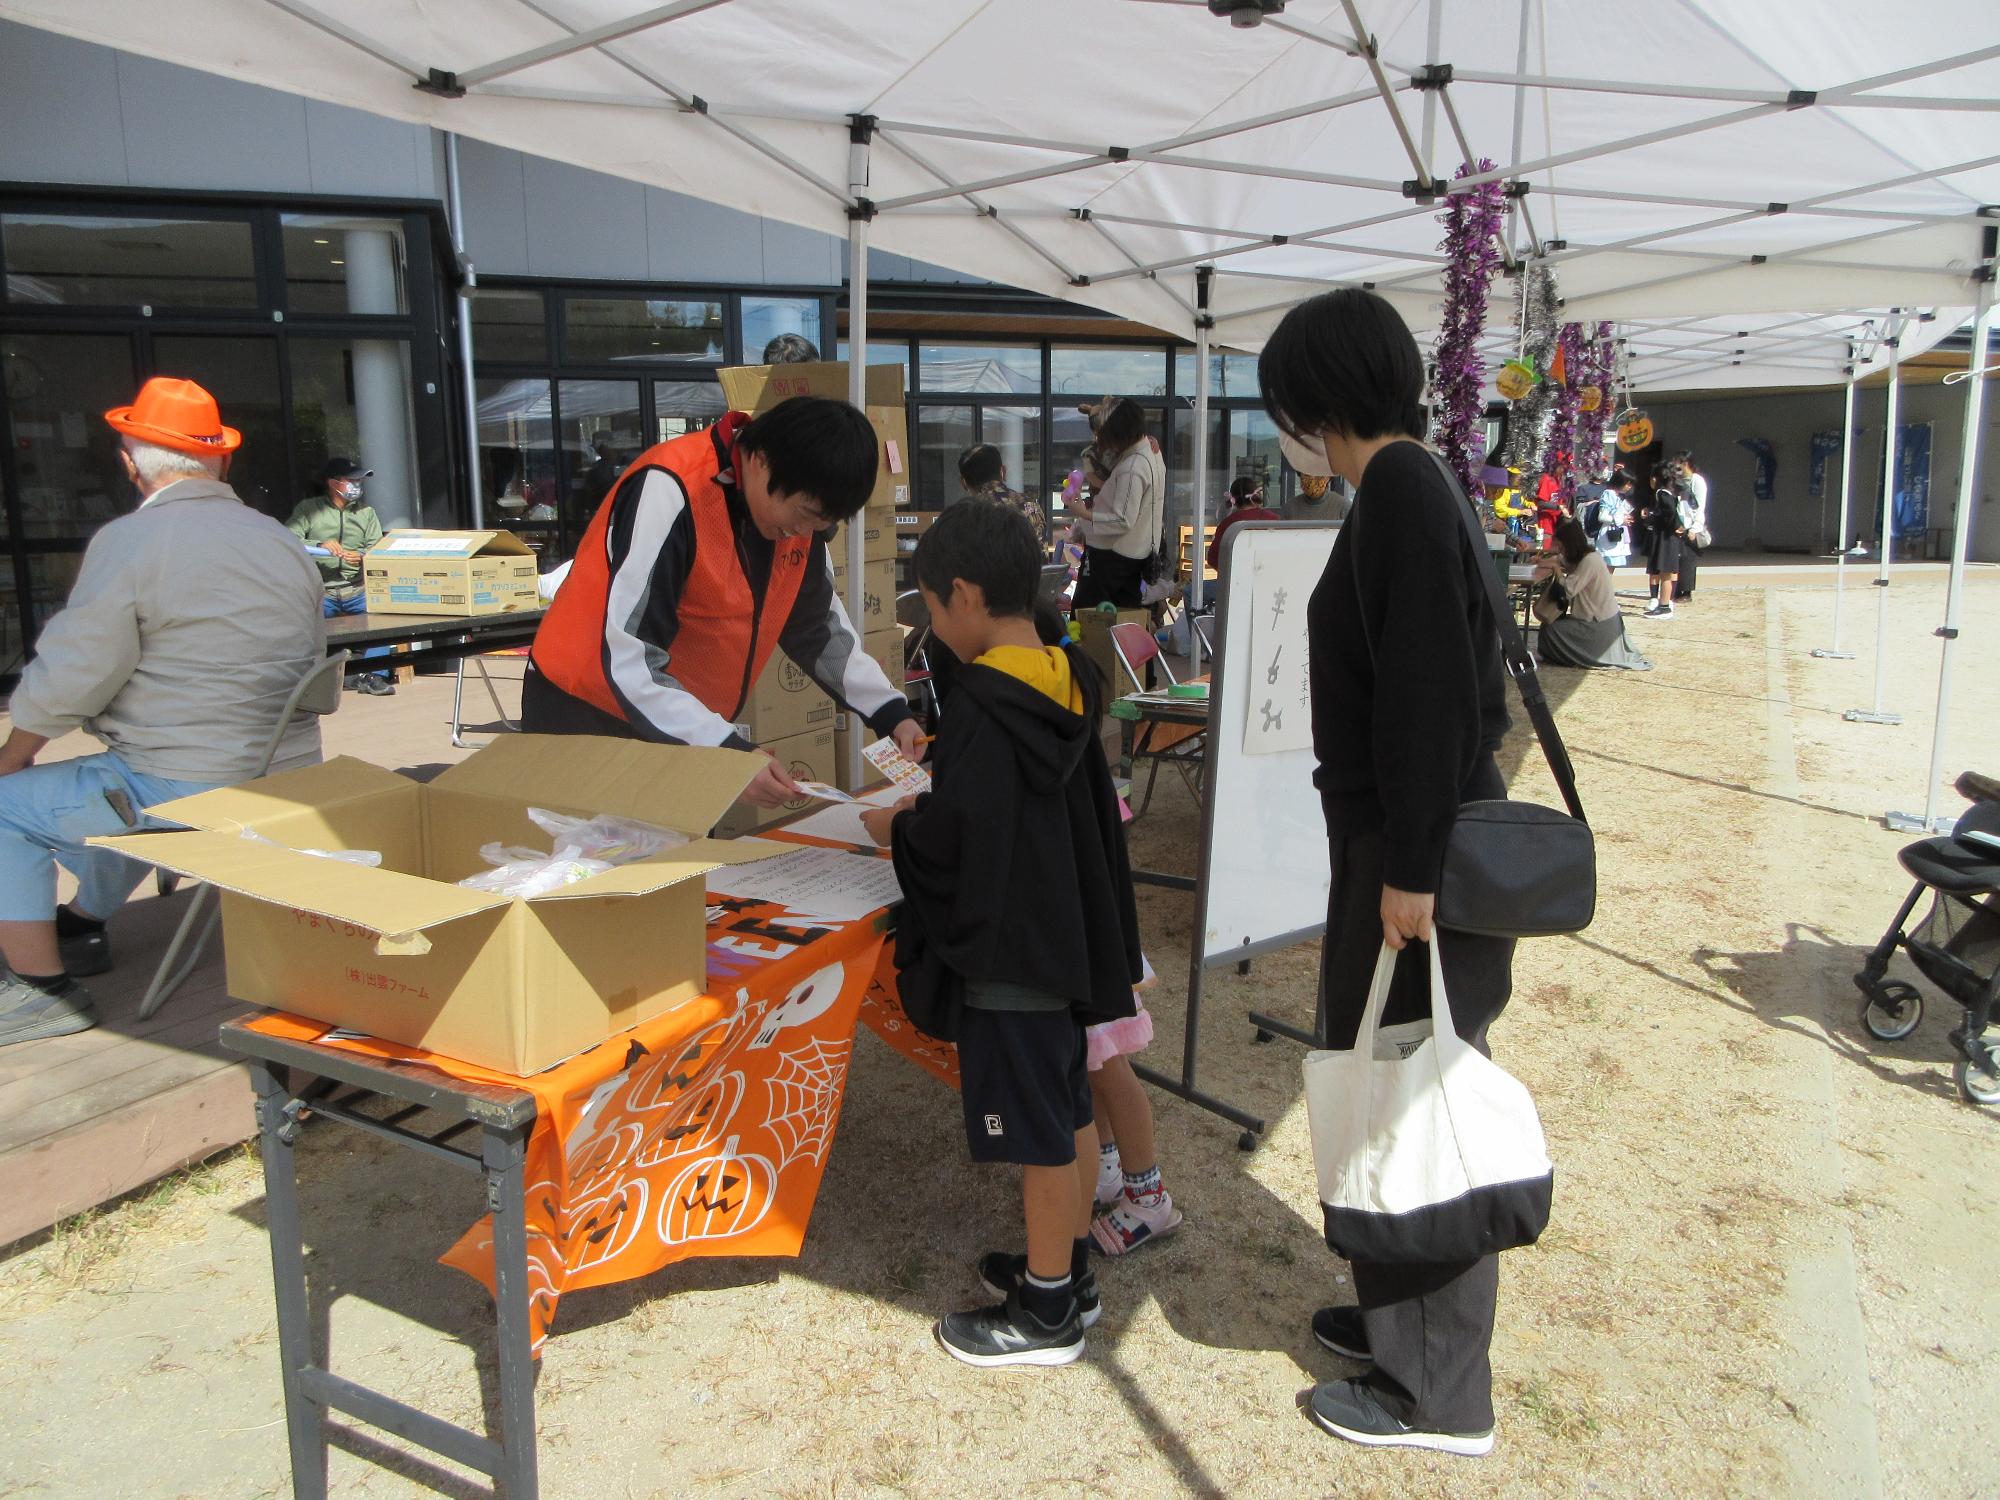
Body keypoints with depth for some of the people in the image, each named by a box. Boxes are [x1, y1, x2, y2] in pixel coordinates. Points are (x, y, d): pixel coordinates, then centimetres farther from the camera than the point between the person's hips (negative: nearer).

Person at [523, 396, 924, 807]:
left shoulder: (797, 502, -4)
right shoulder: (672, 490, -26)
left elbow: (817, 623, 11)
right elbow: (630, 661, -29)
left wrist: (890, 713, 2)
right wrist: (730, 752, -34)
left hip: (693, 729, 6)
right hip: (588, 717, -6)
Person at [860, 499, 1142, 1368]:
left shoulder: (986, 703, -22)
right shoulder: (1064, 685, 4)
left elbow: (959, 841, -24)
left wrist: (899, 828, -4)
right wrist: (930, 810, 16)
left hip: (1009, 954, -9)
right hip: (1069, 935, 9)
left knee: (1039, 1133, 4)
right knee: (1069, 1110, 19)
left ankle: (1047, 1313, 20)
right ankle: (1069, 1271, 36)